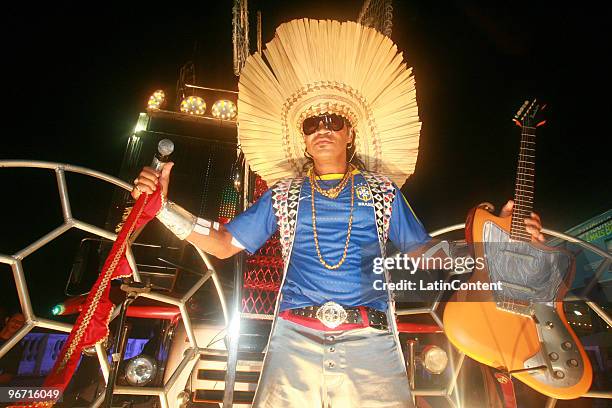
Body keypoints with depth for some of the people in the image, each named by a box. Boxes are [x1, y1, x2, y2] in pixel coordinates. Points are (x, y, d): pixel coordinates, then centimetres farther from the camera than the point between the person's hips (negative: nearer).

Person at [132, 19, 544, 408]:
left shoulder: (382, 190, 13)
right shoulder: (283, 194, 13)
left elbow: (425, 253, 15)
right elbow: (223, 244, 13)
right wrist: (165, 206, 2)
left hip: (369, 337, 0)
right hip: (296, 337, 1)